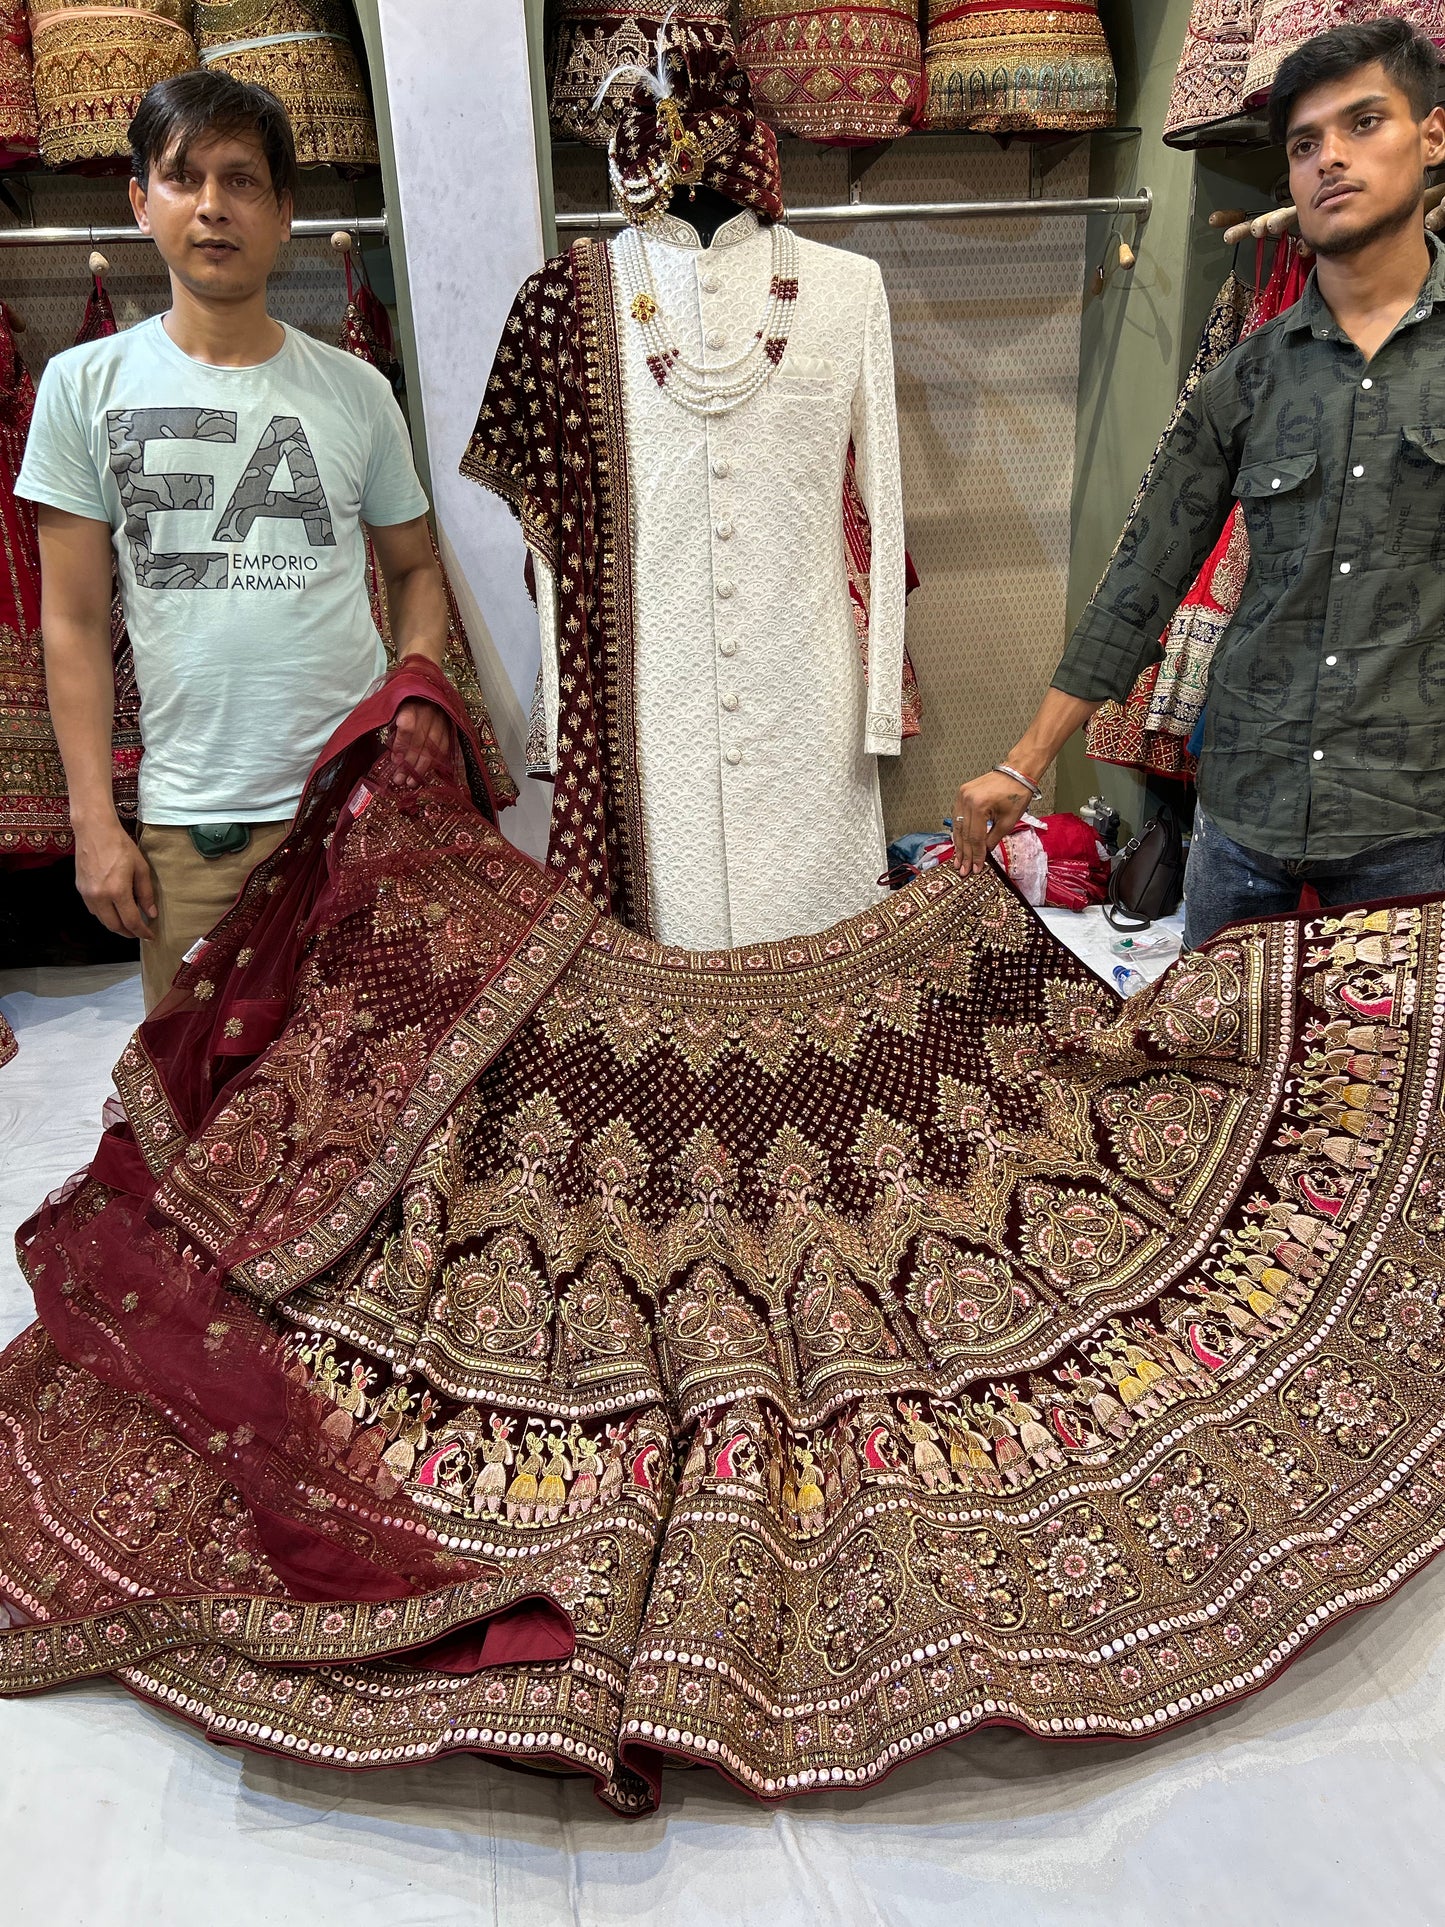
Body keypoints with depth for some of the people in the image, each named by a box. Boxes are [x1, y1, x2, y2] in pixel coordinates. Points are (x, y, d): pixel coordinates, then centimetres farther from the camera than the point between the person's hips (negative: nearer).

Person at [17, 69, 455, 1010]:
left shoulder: (357, 391, 7)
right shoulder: (86, 385, 4)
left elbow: (414, 565, 16)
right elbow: (76, 622, 3)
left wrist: (422, 676, -6)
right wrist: (94, 820, -1)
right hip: (188, 825, 0)